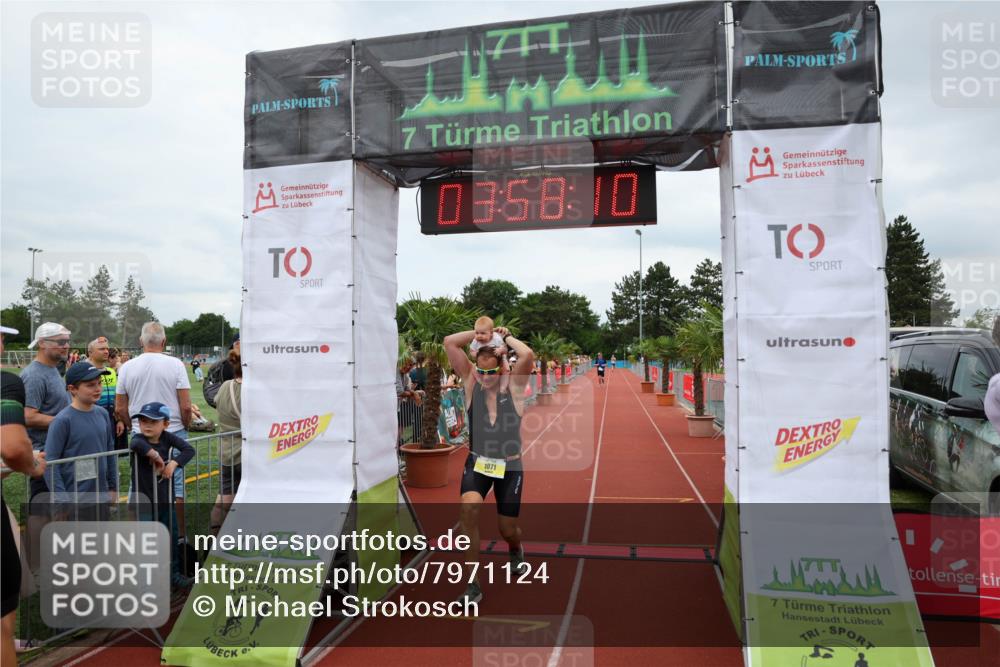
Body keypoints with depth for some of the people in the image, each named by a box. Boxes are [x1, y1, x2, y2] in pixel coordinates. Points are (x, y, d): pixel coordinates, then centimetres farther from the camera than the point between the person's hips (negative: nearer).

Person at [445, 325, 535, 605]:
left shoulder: (514, 386, -10)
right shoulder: (471, 382, -5)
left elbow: (528, 355, -29)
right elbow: (449, 343, -12)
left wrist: (506, 336, -14)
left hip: (509, 466, -1)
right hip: (477, 463, 1)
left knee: (507, 530, 9)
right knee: (469, 508, -27)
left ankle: (516, 550, 50)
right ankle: (473, 585, -14)